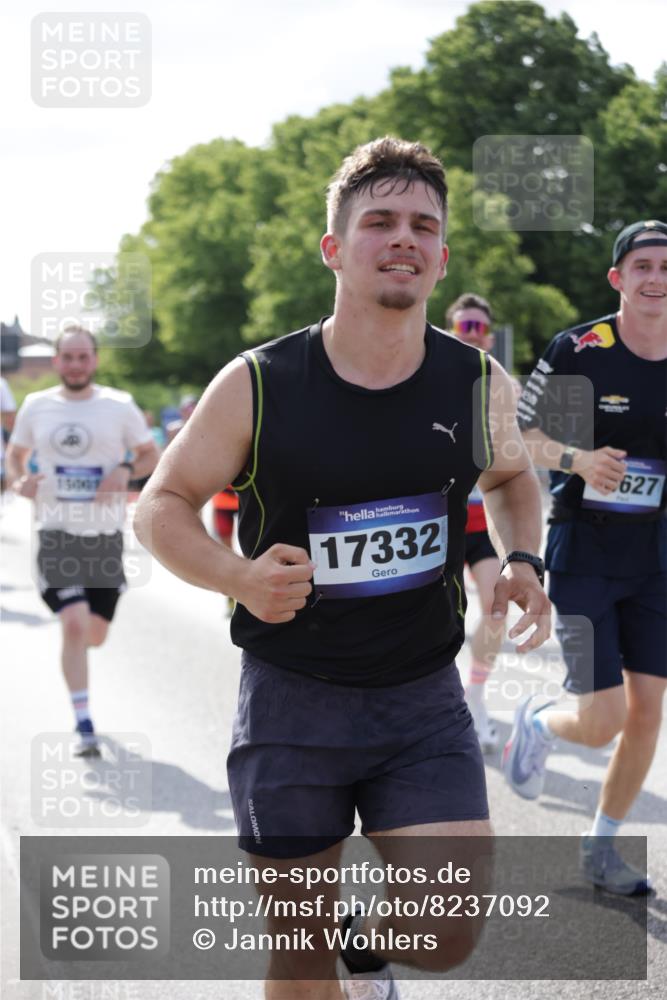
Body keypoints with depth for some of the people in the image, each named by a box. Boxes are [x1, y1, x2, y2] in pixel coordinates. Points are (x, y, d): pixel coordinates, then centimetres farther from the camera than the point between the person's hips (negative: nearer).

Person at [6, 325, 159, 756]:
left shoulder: (119, 405, 0)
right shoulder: (36, 406, 2)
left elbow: (151, 455, 8)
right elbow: (16, 453, 15)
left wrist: (125, 470, -13)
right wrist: (19, 481, -7)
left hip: (107, 535, 1)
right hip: (58, 533, -1)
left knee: (95, 635, 7)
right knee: (74, 626, -15)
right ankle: (84, 726, -7)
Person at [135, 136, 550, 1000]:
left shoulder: (475, 383, -3)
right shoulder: (257, 386, -11)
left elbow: (510, 477, 19)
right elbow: (162, 506, -1)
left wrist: (521, 560, -2)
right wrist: (236, 575, -21)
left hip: (425, 700, 2)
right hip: (291, 699, -1)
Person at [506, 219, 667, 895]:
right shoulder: (576, 350, -11)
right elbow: (519, 433, -5)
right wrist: (574, 458, -22)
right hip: (582, 553, -4)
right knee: (603, 722, -9)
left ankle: (601, 846, 22)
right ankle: (537, 725, 28)